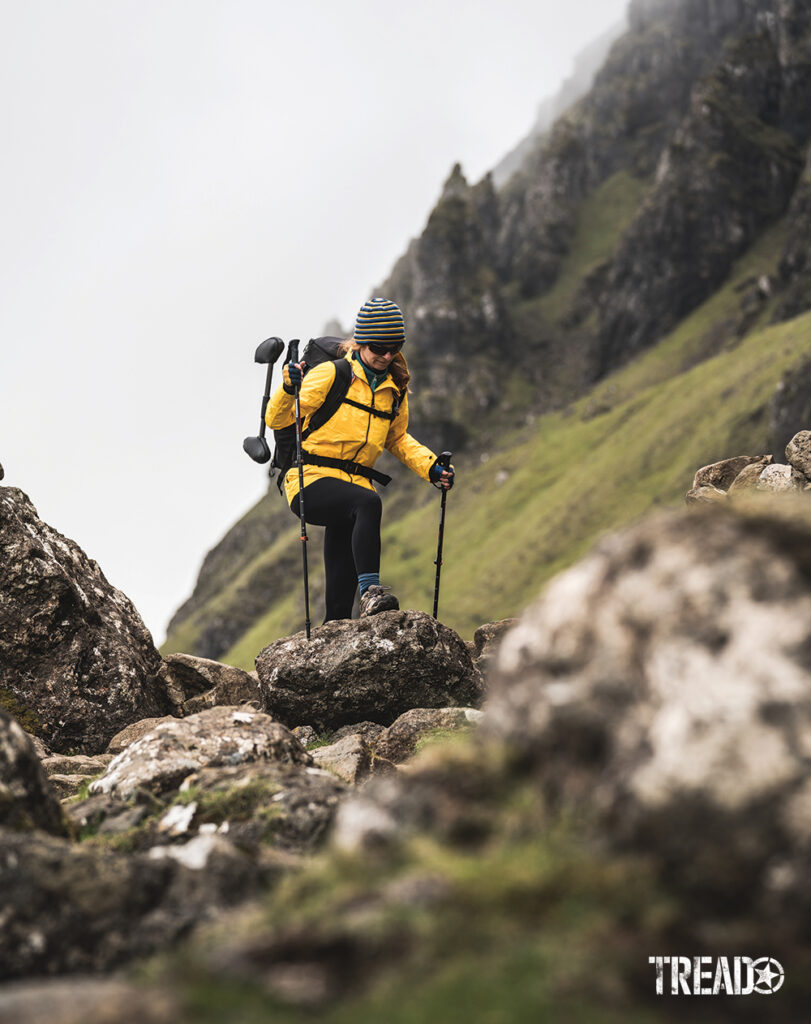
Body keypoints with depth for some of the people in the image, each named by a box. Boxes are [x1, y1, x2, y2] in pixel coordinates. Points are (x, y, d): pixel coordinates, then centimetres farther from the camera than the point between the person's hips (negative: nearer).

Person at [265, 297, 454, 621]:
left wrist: (431, 468, 15)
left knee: (341, 590, -2)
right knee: (369, 503, -36)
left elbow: (397, 439, 30)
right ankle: (370, 589, -45)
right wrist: (289, 390, -22)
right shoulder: (331, 374, -1)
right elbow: (276, 420, -2)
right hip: (313, 481, -6)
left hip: (356, 483, 6)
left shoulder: (395, 390, 16)